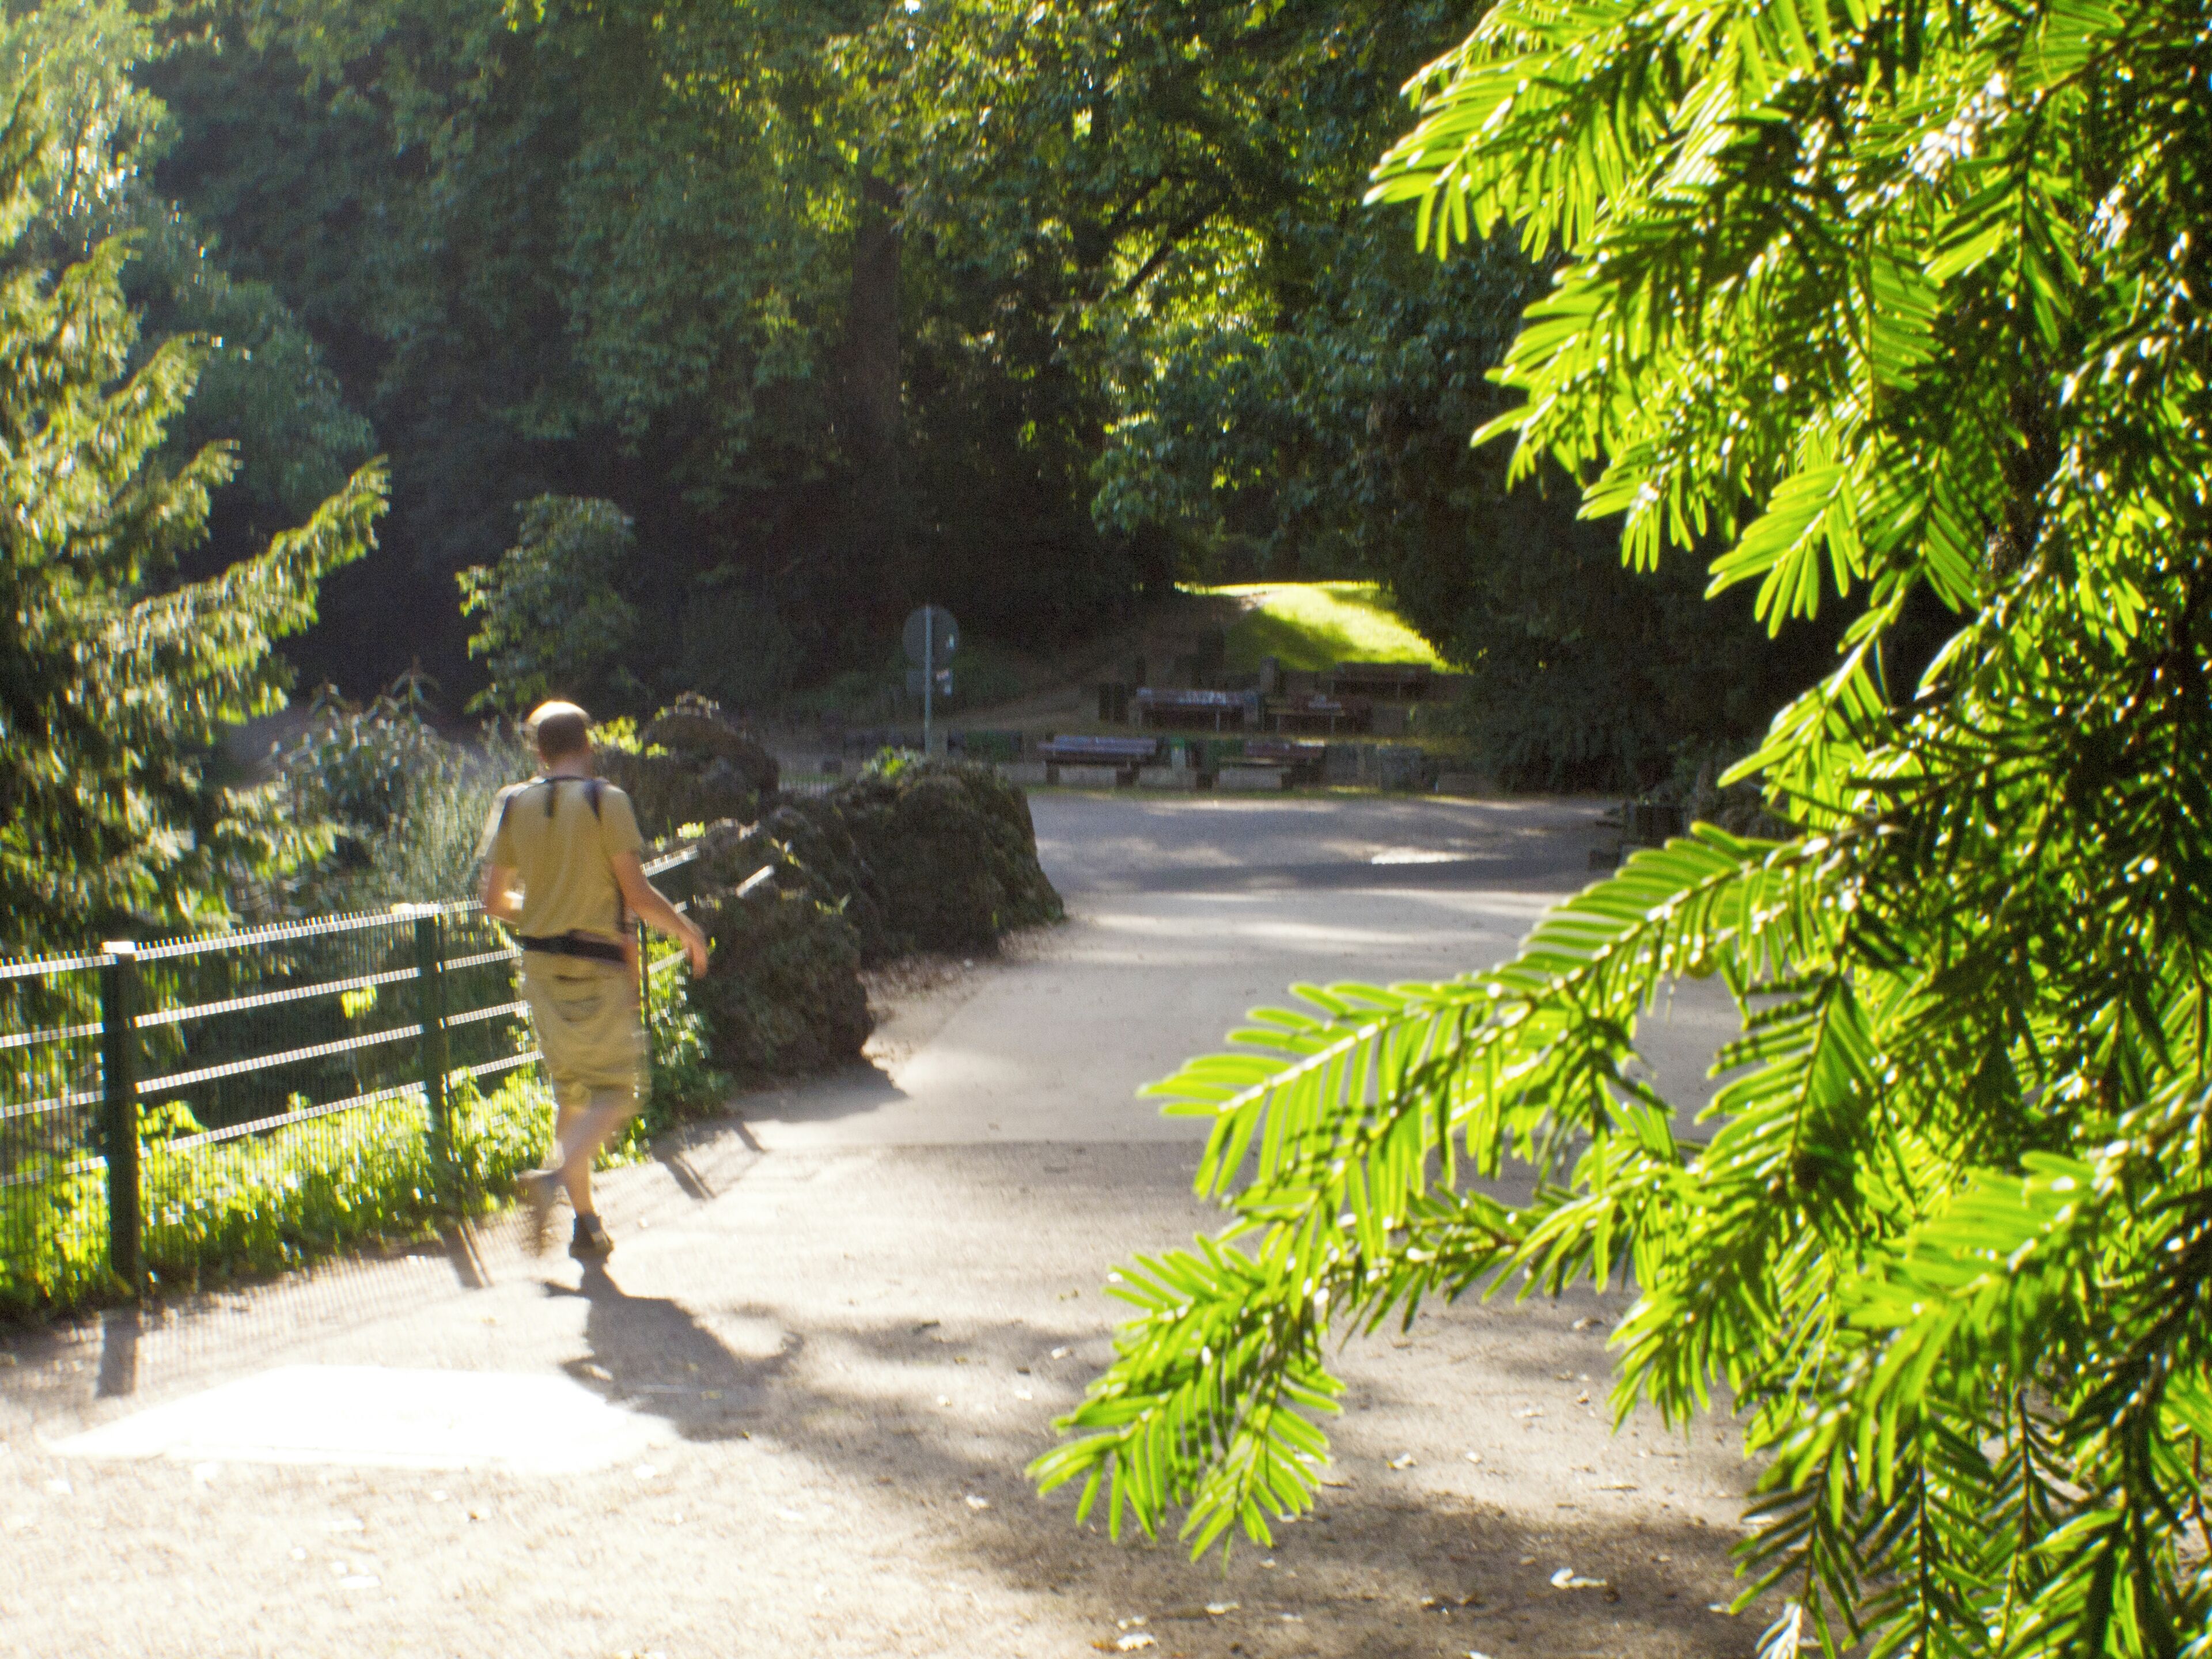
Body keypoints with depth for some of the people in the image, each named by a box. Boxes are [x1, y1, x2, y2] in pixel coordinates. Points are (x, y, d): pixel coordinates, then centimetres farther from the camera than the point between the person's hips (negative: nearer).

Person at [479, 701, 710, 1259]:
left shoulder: (513, 805, 4)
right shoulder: (606, 801, -10)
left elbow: (494, 901, 6)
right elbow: (638, 896, -12)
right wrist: (686, 929, 5)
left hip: (541, 964, 5)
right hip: (599, 967, -5)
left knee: (570, 1091, 15)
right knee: (614, 1092, -1)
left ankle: (586, 1223, 14)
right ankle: (554, 1178, -26)